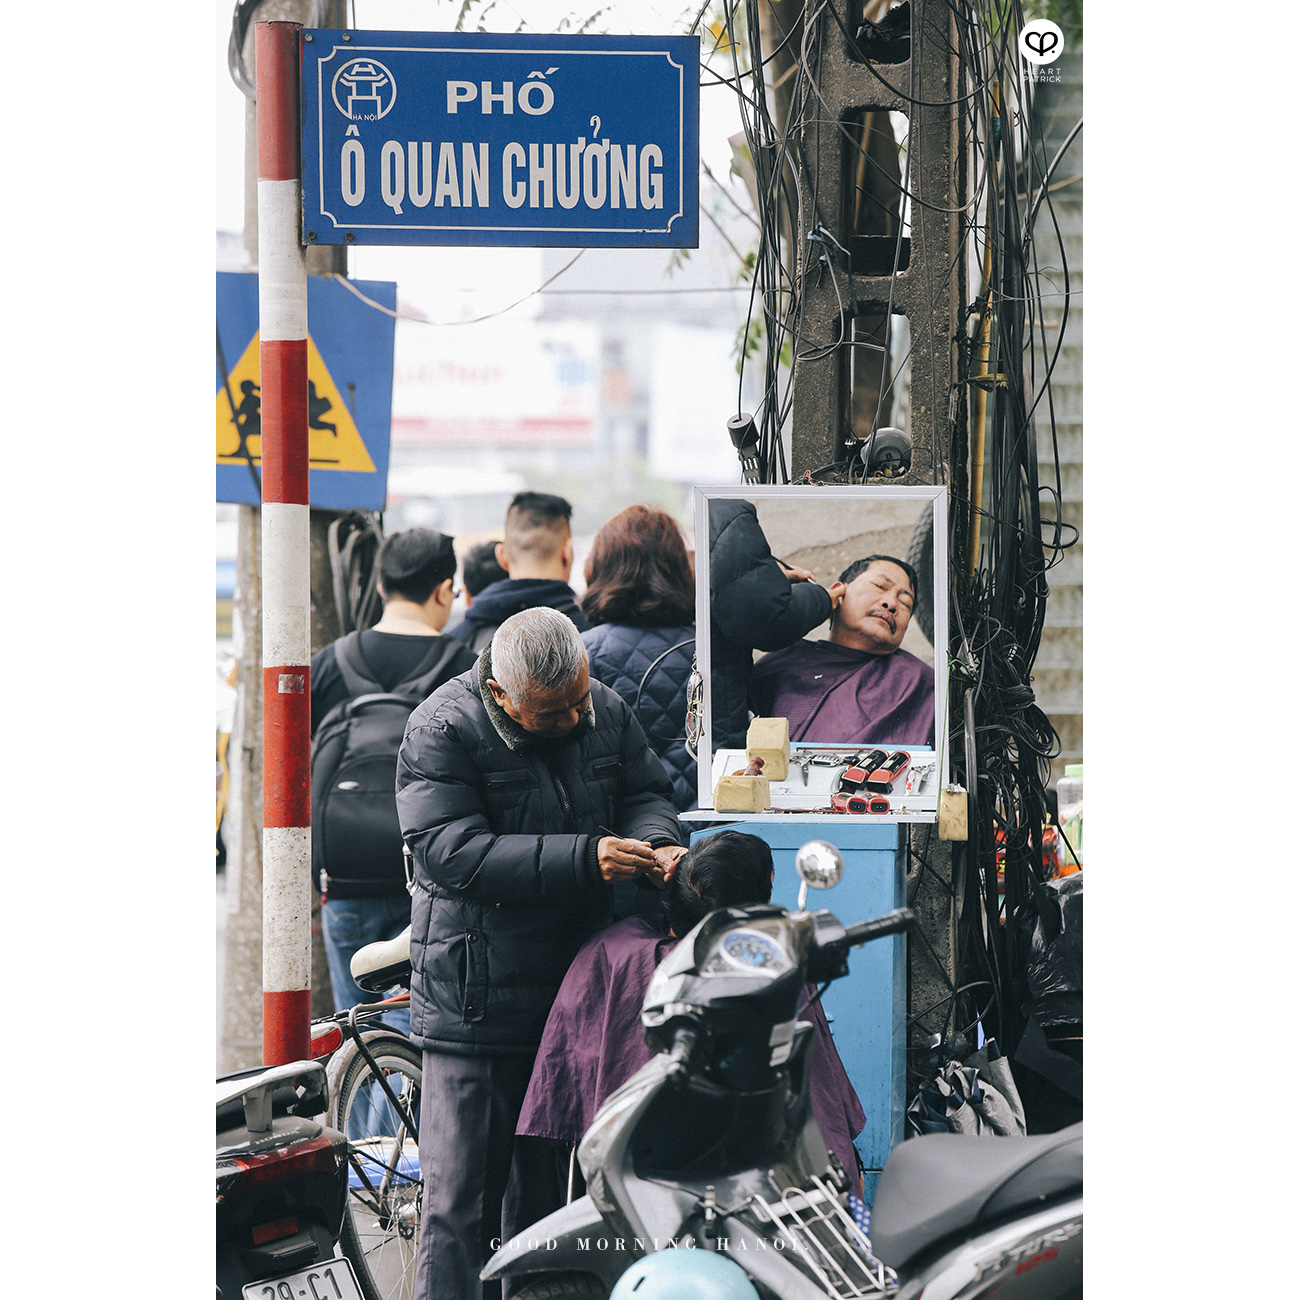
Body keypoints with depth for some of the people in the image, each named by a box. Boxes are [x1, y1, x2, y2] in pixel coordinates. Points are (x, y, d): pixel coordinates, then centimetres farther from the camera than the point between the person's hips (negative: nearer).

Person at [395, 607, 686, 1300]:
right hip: (475, 1000, -5)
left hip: (576, 988, 6)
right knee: (462, 1194, -5)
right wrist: (584, 859, -29)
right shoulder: (443, 730, -14)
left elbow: (646, 791, 16)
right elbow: (452, 851, -23)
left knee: (548, 1183, 14)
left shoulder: (607, 711, 4)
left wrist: (655, 845, -9)